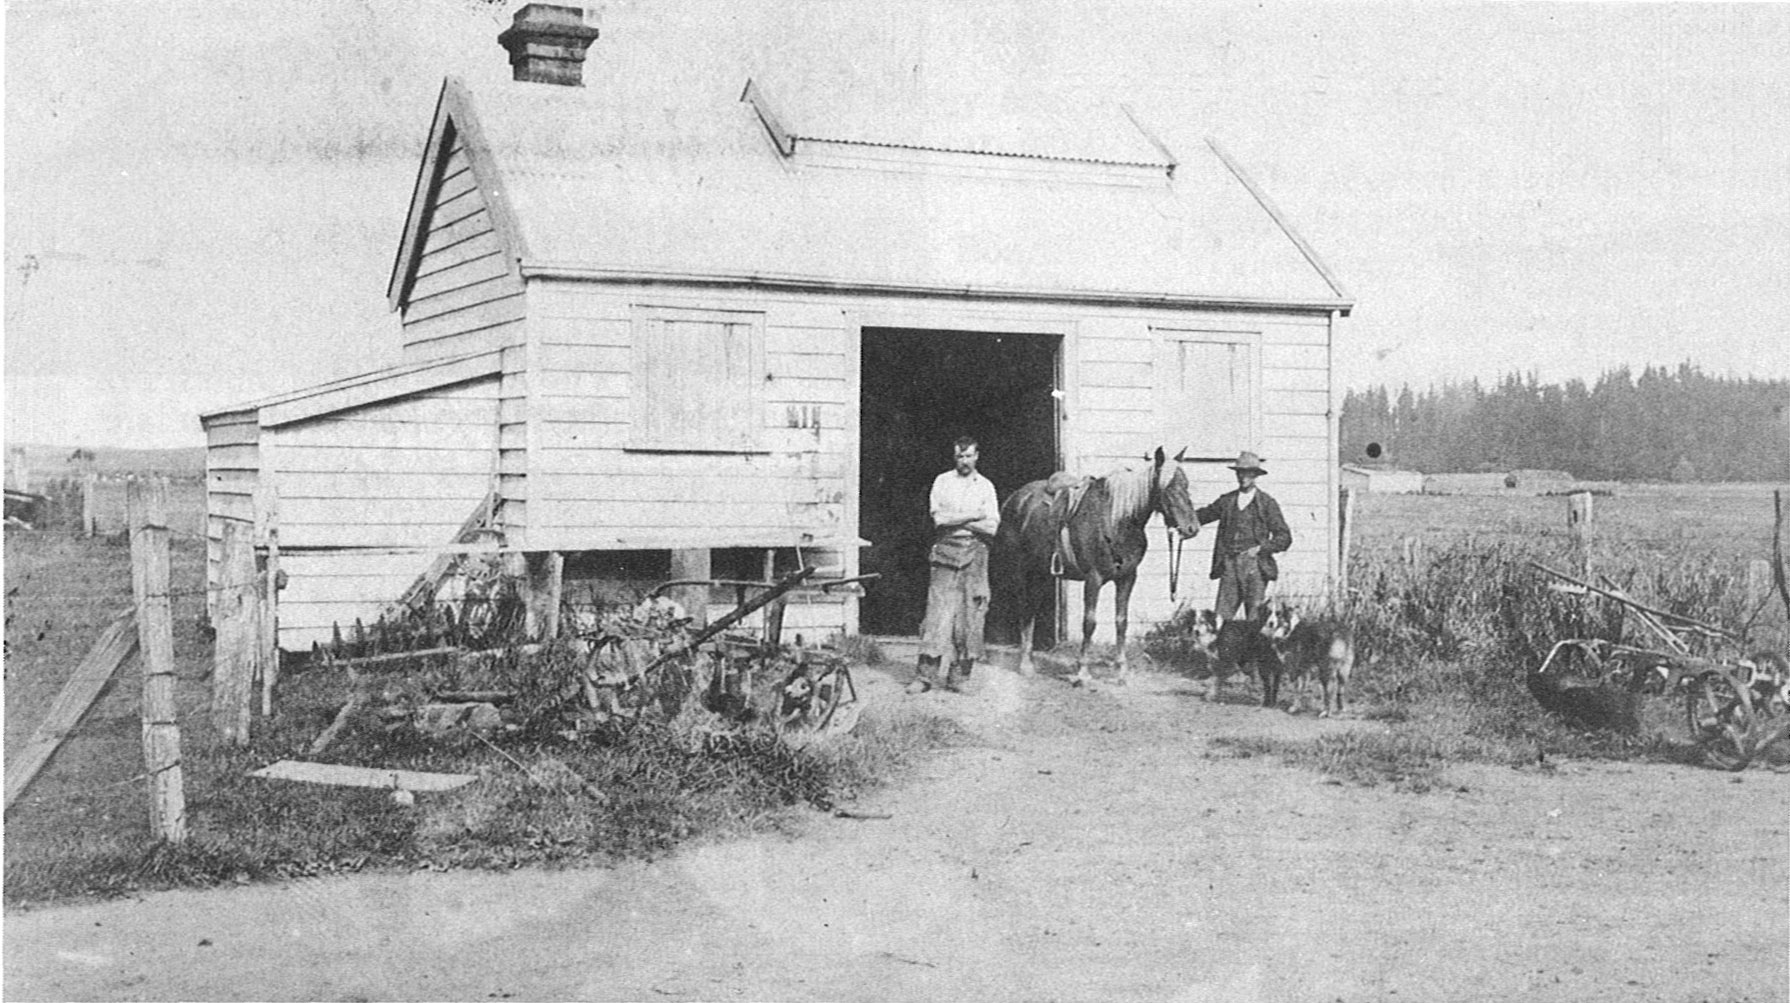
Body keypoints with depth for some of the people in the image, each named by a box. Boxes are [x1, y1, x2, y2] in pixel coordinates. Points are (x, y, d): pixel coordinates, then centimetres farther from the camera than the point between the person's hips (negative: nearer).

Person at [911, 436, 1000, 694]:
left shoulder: (986, 486, 9)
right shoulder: (942, 481, 8)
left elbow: (991, 527, -2)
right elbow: (939, 518, -5)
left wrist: (954, 520, -5)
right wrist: (972, 516, -7)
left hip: (974, 552, 1)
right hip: (946, 551, -1)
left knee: (971, 614, -2)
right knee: (937, 612, -7)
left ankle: (959, 676, 5)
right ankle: (925, 675, -6)